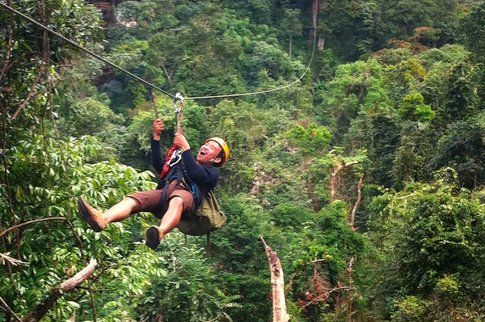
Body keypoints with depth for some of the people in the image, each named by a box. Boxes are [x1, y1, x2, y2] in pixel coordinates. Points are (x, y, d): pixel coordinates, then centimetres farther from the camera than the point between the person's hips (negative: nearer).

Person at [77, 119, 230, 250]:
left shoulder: (212, 172, 24)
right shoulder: (181, 163, 42)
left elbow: (195, 173, 1)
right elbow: (159, 165, 27)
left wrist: (185, 147, 2)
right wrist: (156, 138, 22)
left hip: (186, 194, -4)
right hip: (164, 192, 4)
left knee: (177, 200, -42)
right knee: (134, 198, -27)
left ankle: (160, 233, -73)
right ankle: (103, 219, -56)